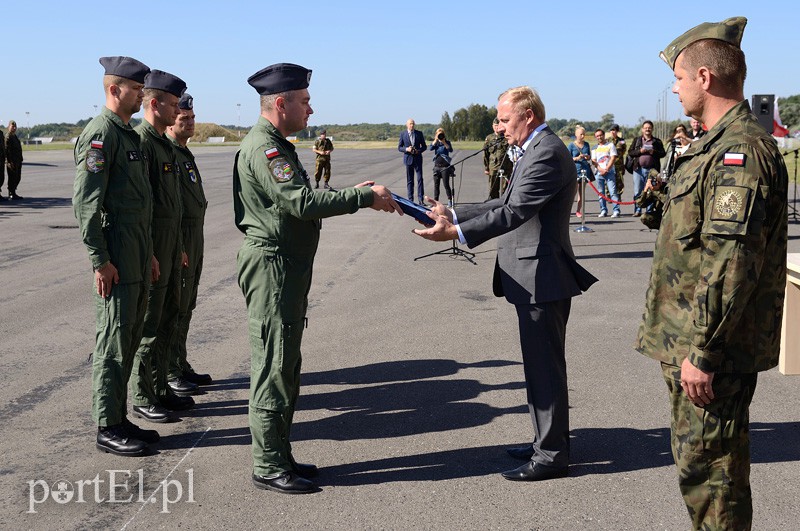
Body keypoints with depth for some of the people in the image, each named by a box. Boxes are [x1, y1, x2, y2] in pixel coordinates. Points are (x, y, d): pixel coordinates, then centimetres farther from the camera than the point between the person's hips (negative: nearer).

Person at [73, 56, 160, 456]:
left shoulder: (130, 135, 17)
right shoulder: (100, 134, -13)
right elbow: (85, 202, -19)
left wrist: (149, 253, 20)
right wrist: (100, 261, -21)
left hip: (138, 257, 9)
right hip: (116, 260, -9)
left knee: (129, 340, 14)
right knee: (113, 344, -2)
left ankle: (119, 419, 24)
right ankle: (107, 428, 7)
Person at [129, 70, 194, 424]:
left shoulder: (164, 143, 15)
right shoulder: (139, 141, -15)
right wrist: (147, 254, -22)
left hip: (171, 246, 10)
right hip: (151, 249, -10)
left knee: (169, 320, 15)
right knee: (148, 325, -2)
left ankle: (160, 388, 26)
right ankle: (142, 398, 8)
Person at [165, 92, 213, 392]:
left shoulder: (185, 153, 17)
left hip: (194, 238, 9)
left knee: (185, 306, 15)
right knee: (173, 308, -3)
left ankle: (180, 365, 25)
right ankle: (168, 372, 5)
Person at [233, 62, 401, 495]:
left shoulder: (278, 146, 17)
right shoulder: (263, 148, -17)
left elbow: (302, 199, 17)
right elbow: (303, 203, -25)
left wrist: (356, 192, 7)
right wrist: (364, 197, -19)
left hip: (289, 268, 11)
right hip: (272, 268, -11)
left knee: (284, 367, 15)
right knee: (273, 368, -4)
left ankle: (278, 457, 25)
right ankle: (269, 467, 5)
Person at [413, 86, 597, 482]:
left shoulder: (548, 153, -17)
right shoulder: (535, 151, 16)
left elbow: (515, 212, -26)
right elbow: (506, 202, 17)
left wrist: (456, 233, -30)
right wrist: (453, 214, 11)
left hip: (542, 277, -11)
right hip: (534, 276, 11)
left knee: (544, 367, -3)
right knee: (542, 365, 18)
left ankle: (550, 456, 7)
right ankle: (548, 442, 30)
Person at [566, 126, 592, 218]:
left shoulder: (586, 144, 12)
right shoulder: (571, 145, -1)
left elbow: (589, 157, 20)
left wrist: (588, 157, -3)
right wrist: (577, 158, -16)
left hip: (585, 169, 4)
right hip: (575, 169, -4)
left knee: (582, 191, 7)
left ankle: (578, 210, 15)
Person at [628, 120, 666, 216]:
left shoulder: (657, 141, 10)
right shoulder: (636, 140, 14)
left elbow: (663, 153, 4)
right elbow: (630, 152, 7)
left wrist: (654, 152, -13)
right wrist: (640, 151, -9)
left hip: (652, 170, -1)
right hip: (638, 169, 1)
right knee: (637, 191, 1)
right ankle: (637, 210, 7)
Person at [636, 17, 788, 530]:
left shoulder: (741, 150, -19)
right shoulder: (720, 145, 15)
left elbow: (731, 263, -26)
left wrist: (701, 352, -24)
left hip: (713, 351, -10)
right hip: (694, 341, 10)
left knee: (708, 468, -1)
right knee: (700, 461, 20)